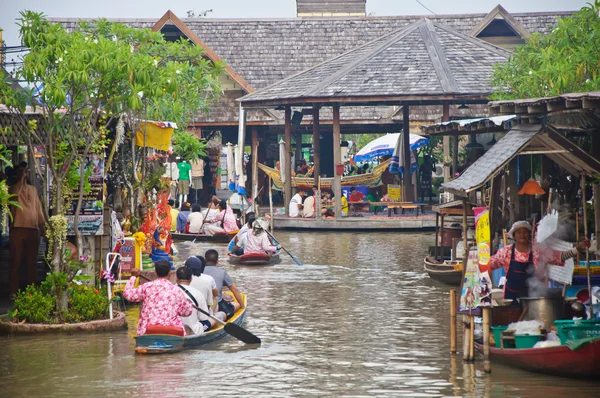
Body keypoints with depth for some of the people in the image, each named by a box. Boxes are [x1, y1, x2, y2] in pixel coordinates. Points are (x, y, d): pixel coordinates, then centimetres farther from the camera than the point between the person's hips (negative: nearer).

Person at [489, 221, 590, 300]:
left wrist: (577, 249, -16)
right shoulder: (506, 252, 1)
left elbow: (559, 257, -4)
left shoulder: (538, 251, -2)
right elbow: (490, 263, 8)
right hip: (512, 296, 1)